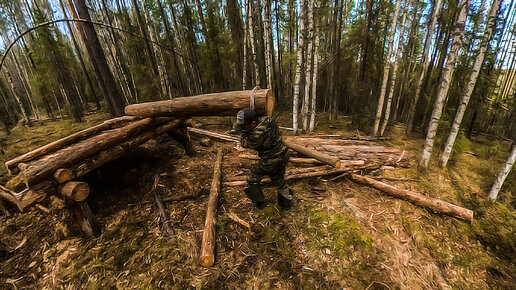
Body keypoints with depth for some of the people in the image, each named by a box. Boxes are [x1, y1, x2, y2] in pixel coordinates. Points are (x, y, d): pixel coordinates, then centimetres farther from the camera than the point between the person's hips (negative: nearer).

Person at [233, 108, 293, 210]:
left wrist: (244, 131, 0)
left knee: (252, 178, 12)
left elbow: (244, 143, -12)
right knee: (279, 180, 27)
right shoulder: (268, 119, -8)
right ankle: (287, 202, 40)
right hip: (284, 156, 8)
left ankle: (259, 202, 28)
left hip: (270, 161, -8)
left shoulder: (257, 135, -31)